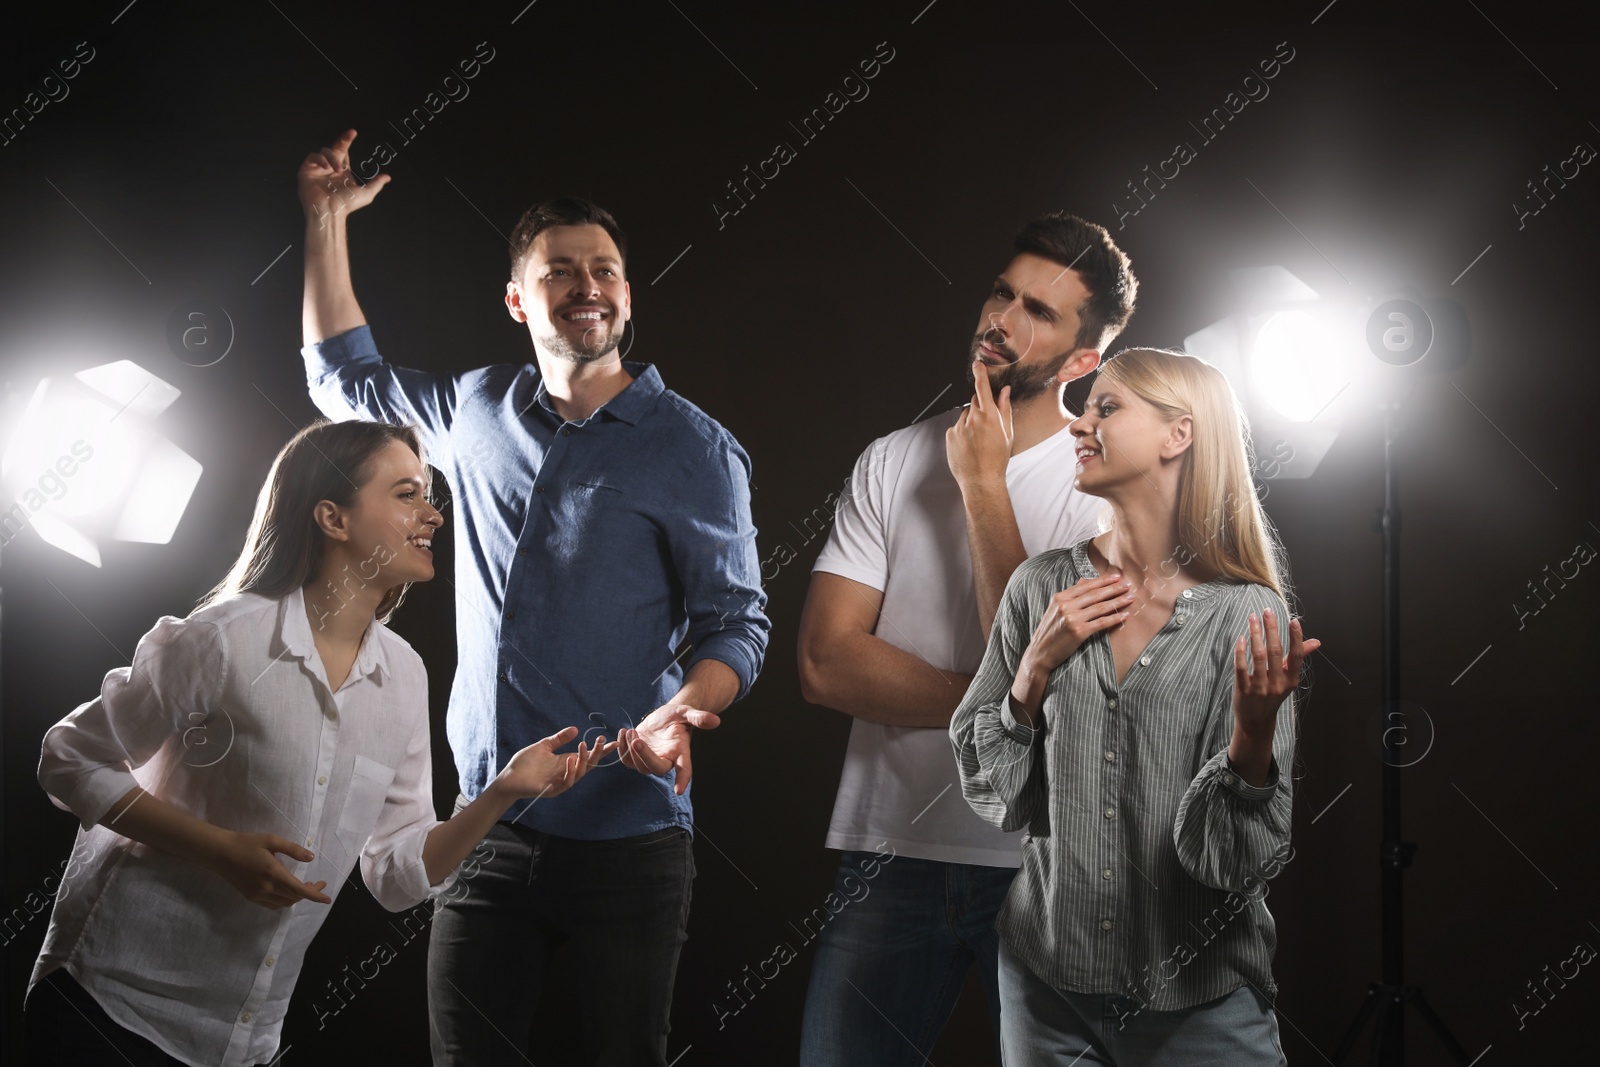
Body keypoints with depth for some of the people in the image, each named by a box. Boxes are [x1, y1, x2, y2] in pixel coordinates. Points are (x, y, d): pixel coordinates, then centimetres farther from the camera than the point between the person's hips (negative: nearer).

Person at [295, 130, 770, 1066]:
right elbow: (346, 377, 27)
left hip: (627, 833, -4)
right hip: (487, 822, 4)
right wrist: (327, 219, 21)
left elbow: (738, 623, -5)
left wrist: (682, 712, -26)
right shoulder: (477, 411, 10)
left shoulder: (694, 449, -4)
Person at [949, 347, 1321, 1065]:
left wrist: (1254, 733, -29)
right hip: (1049, 985, 3)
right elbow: (986, 790, 2)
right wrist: (1036, 668, -11)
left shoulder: (1248, 615, -10)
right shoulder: (1041, 587, -1)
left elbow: (1236, 856, -12)